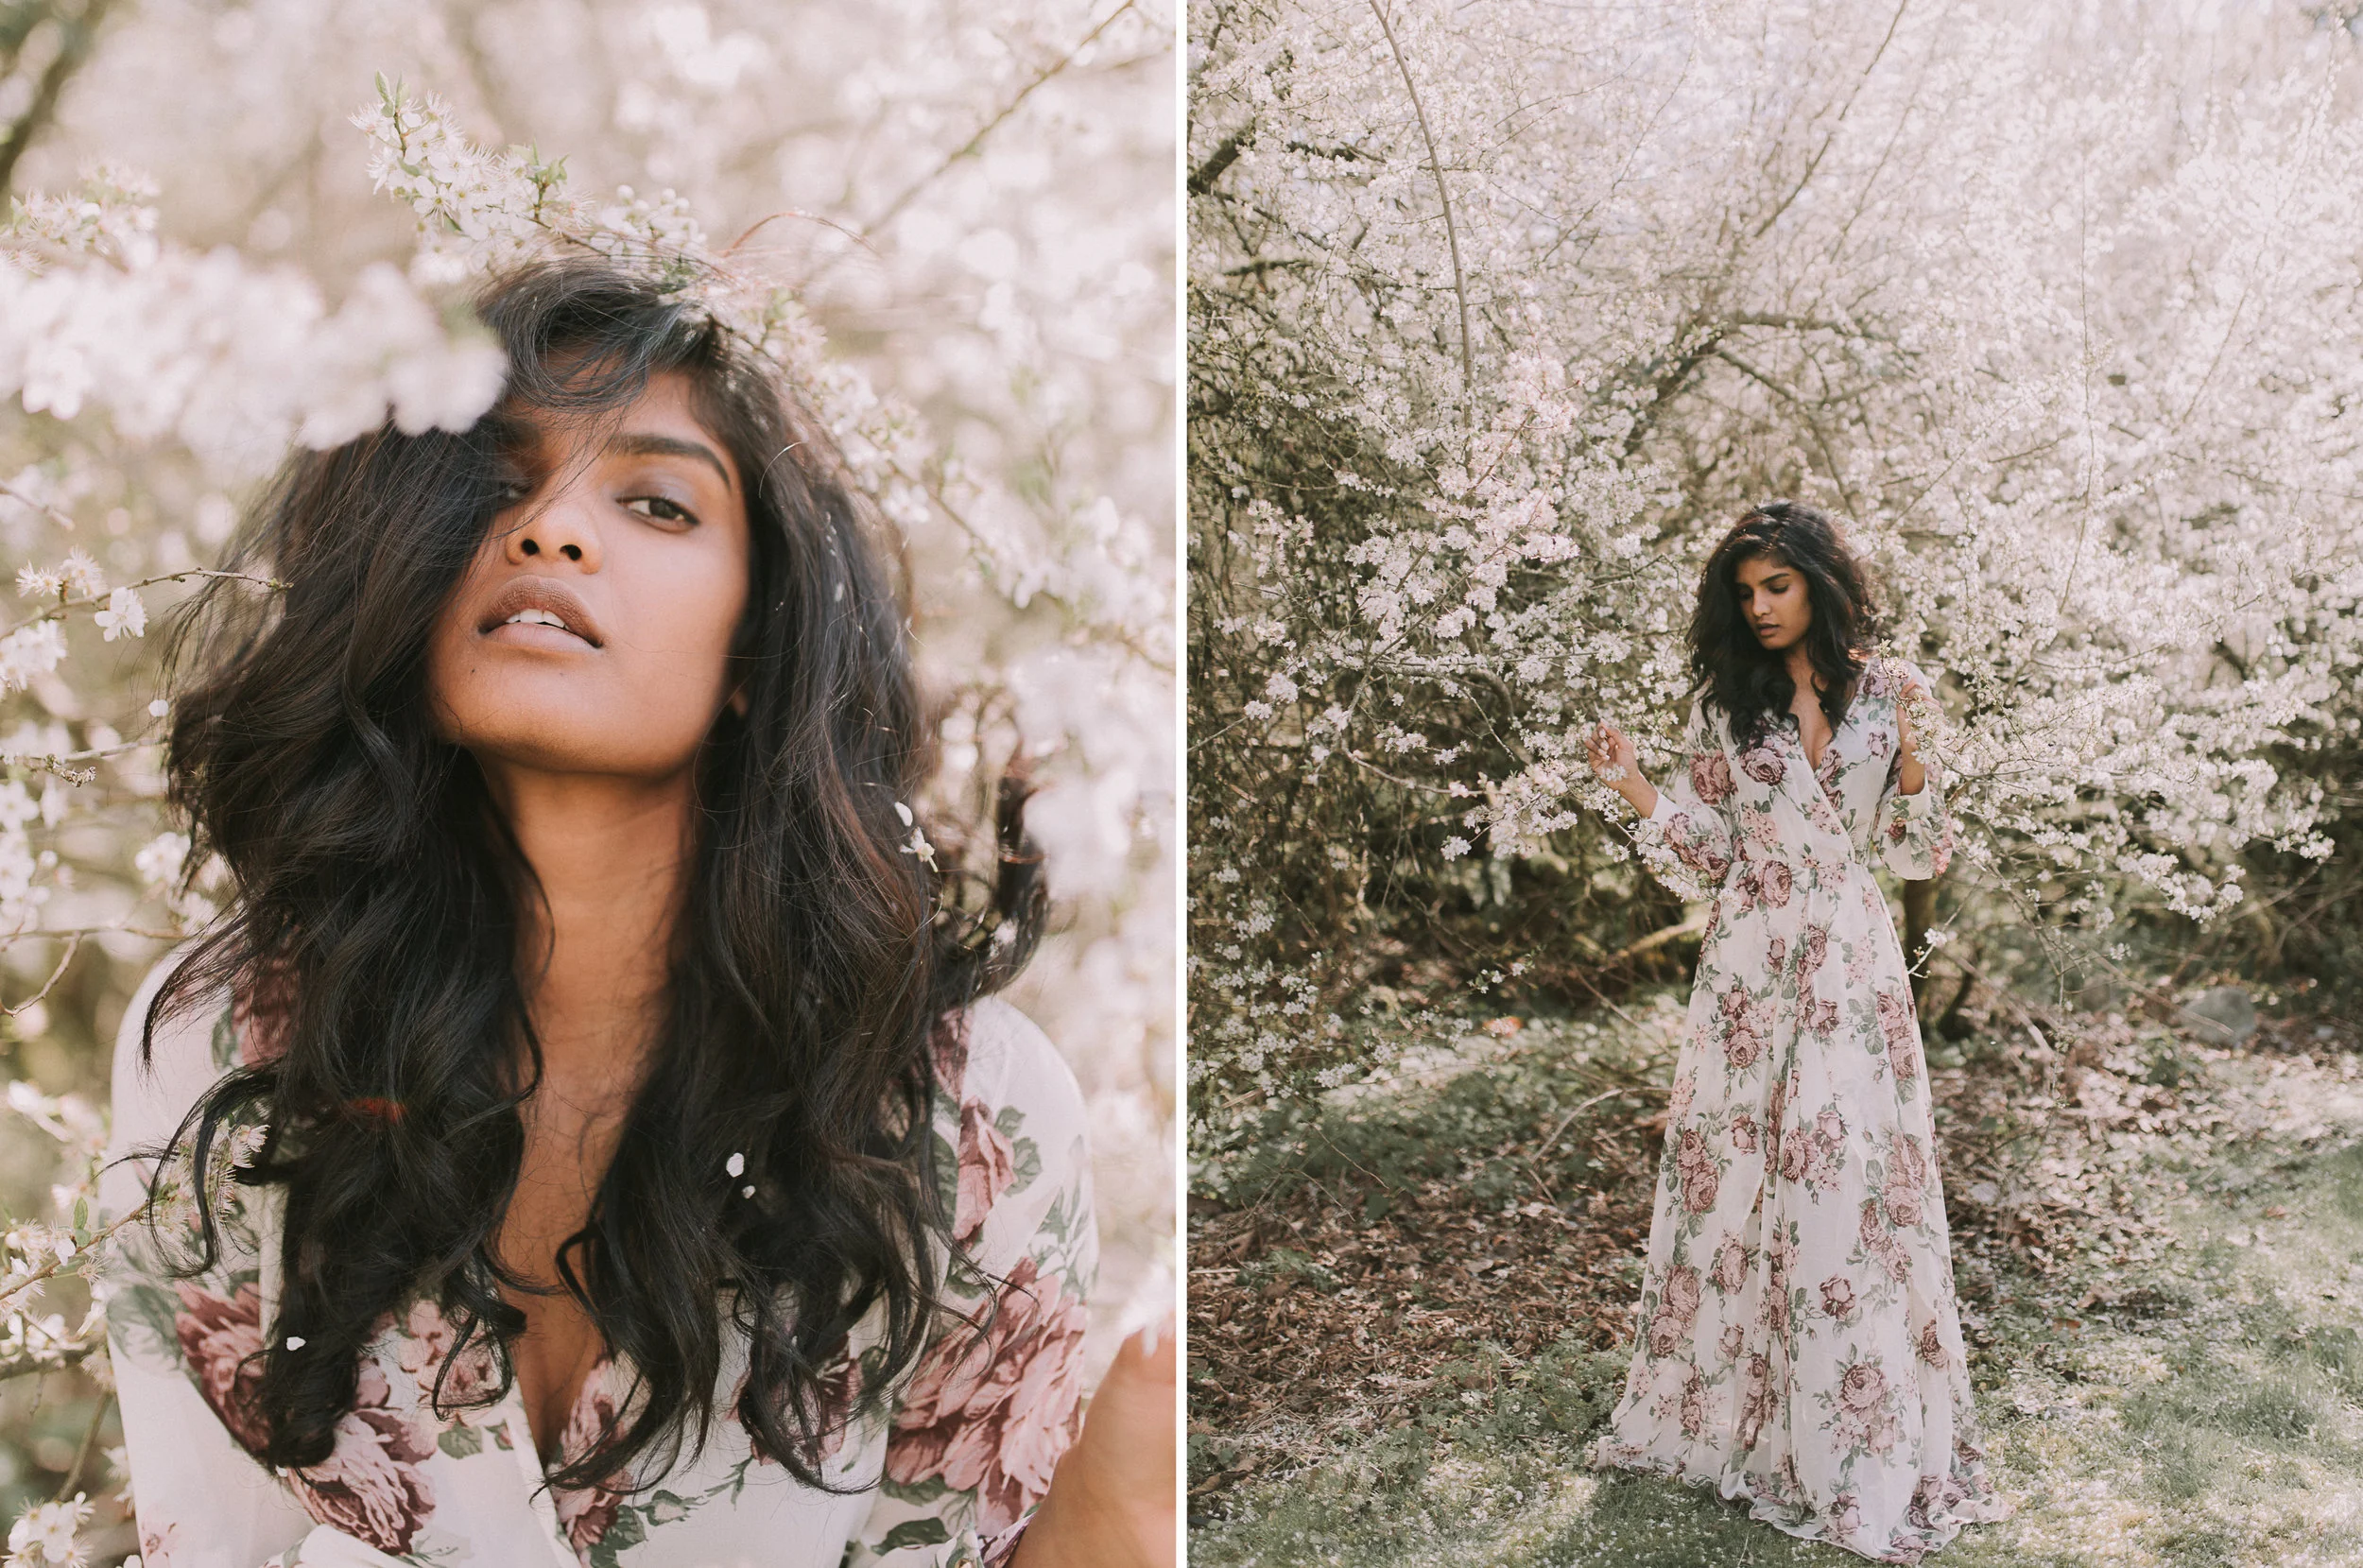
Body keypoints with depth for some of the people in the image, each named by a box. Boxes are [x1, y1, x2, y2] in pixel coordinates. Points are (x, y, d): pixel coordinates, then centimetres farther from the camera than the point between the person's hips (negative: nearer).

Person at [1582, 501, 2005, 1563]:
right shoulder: (1726, 704, 5)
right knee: (1734, 1175, 5)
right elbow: (1708, 857, 5)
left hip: (1850, 968, -1)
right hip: (1750, 970, 1)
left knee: (1850, 1180, -1)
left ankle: (1861, 1448, 13)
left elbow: (1918, 854, 3)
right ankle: (1727, 1411, 22)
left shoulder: (1887, 693, 2)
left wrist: (1910, 748, -11)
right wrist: (1634, 786, -8)